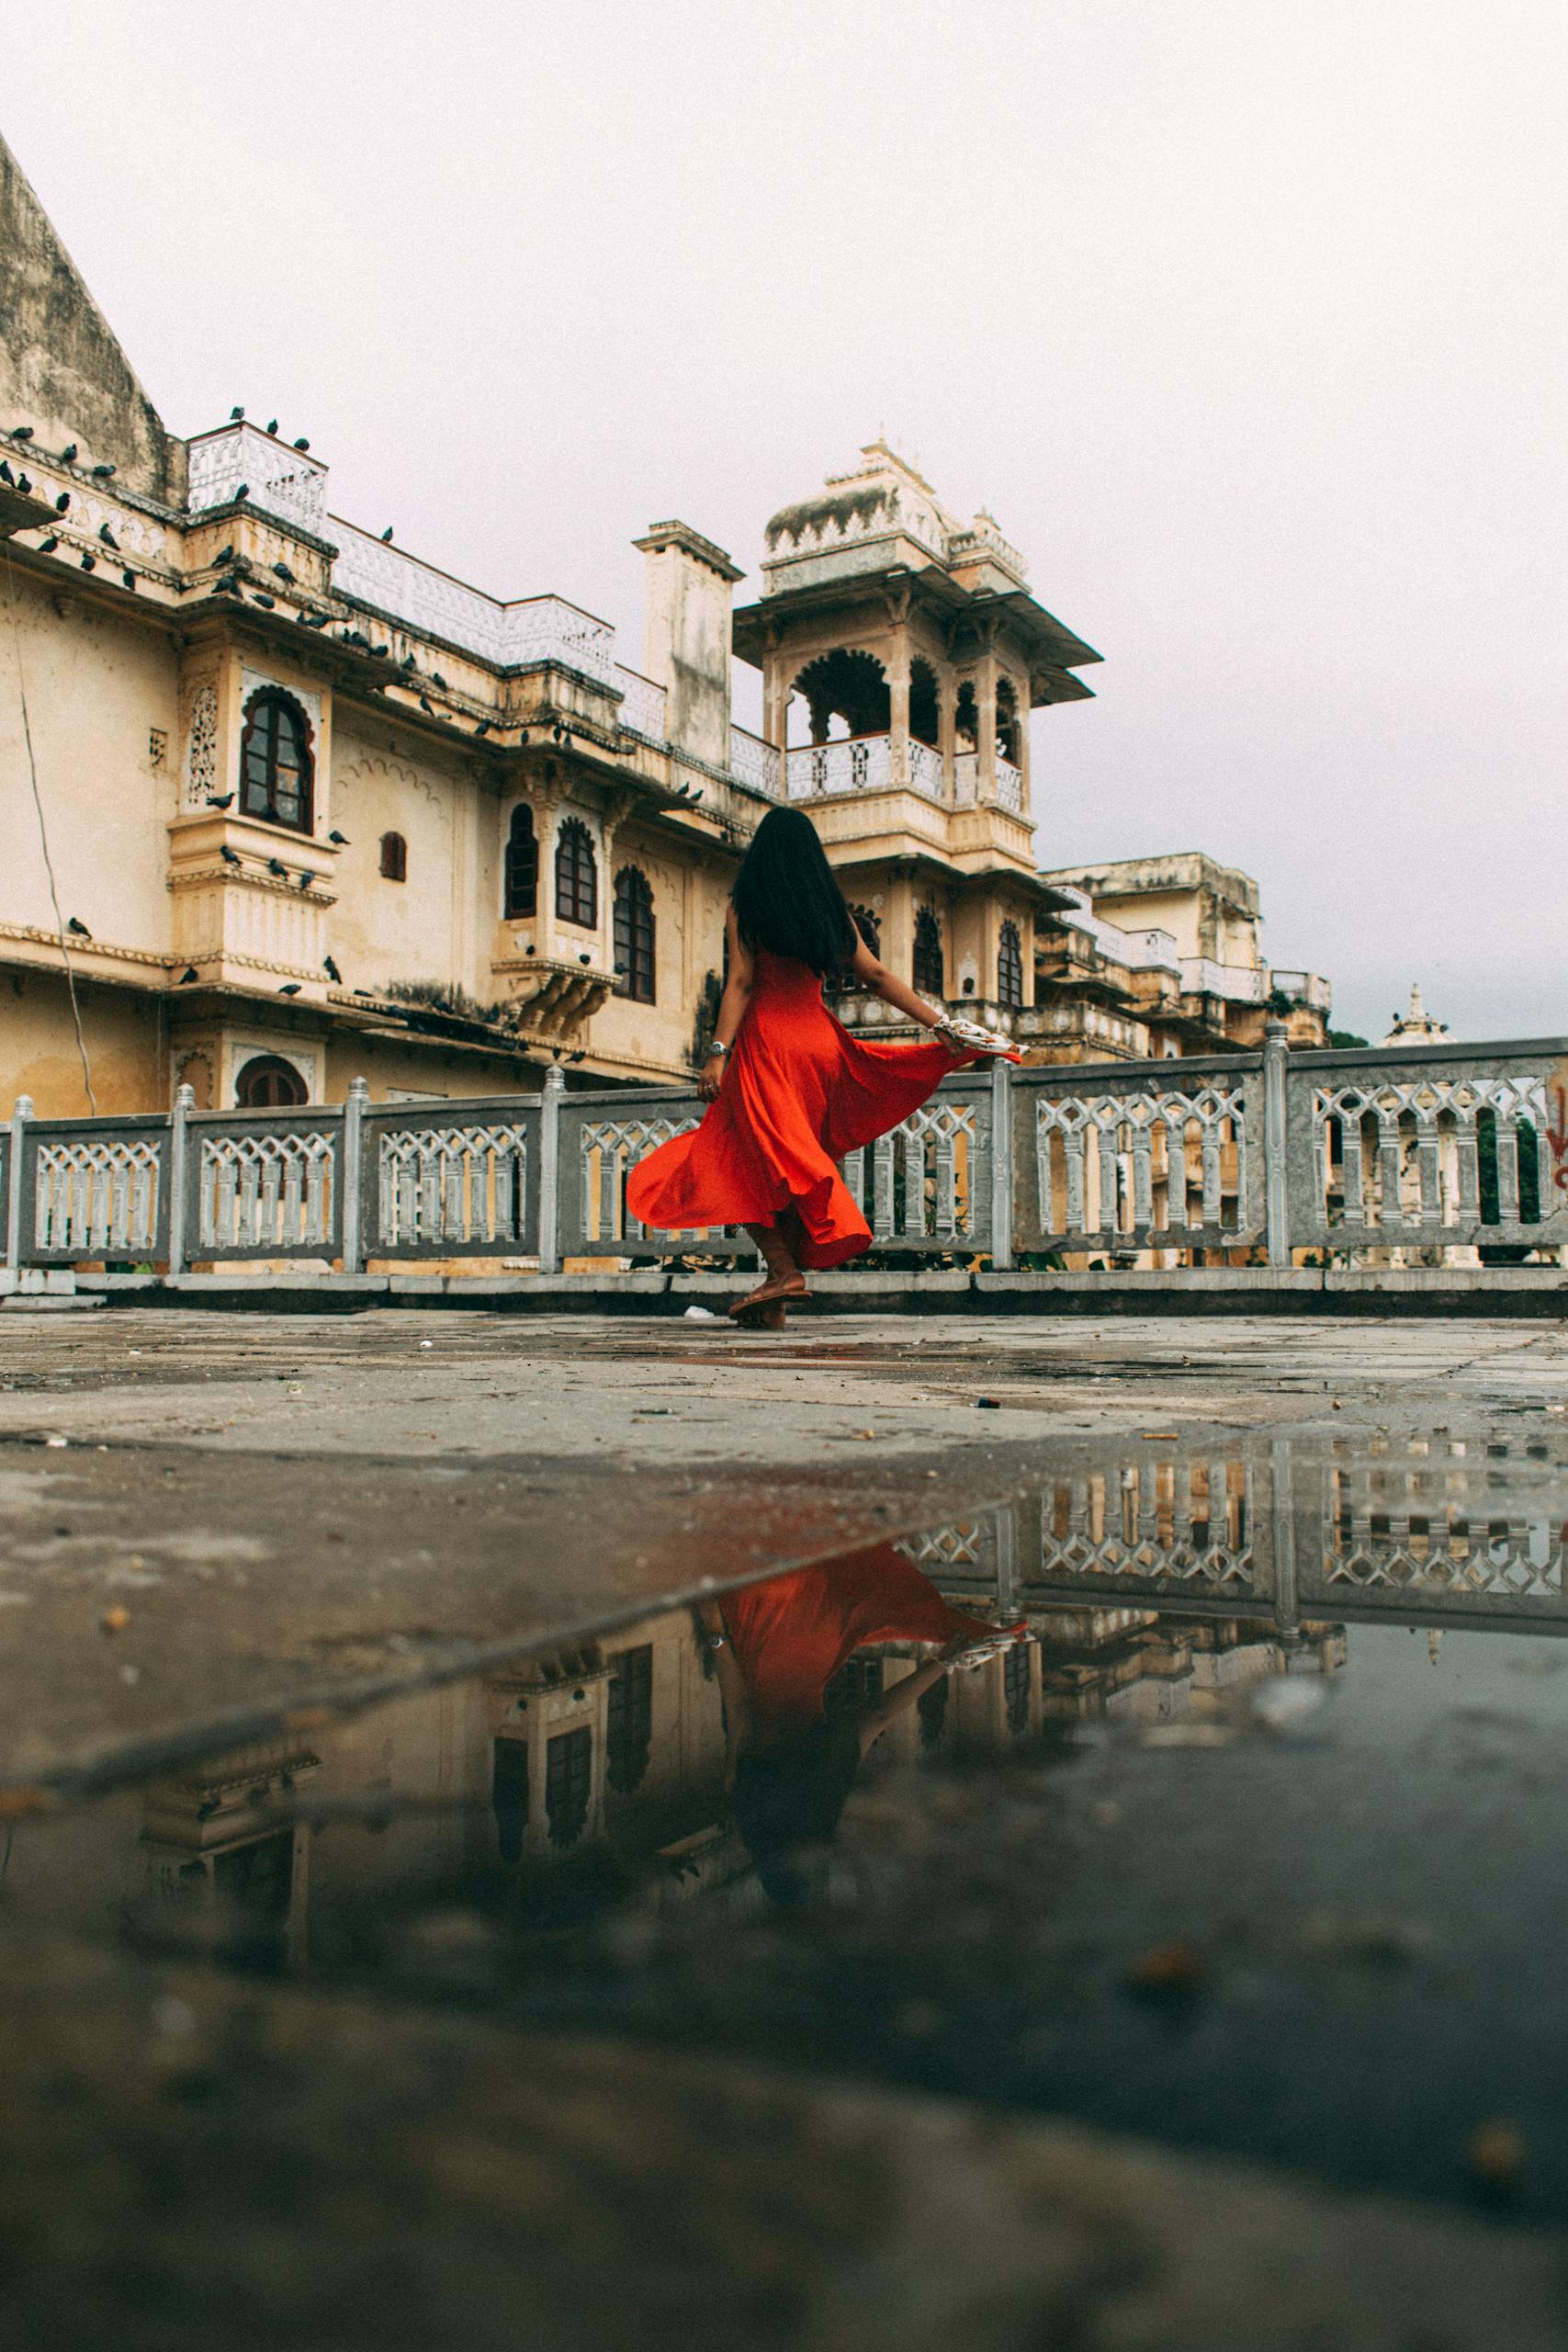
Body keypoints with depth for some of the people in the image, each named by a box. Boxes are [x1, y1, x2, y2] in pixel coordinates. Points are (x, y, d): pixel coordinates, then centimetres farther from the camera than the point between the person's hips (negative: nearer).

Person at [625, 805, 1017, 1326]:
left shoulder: (744, 908, 3)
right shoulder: (833, 913, 14)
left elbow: (740, 984, -8)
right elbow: (877, 977, 9)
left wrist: (718, 1053, -13)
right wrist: (941, 1024, 9)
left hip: (768, 1037, -5)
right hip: (821, 1039, 5)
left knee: (750, 1163, -2)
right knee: (798, 1163, 8)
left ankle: (783, 1269, -23)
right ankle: (773, 1303, 7)